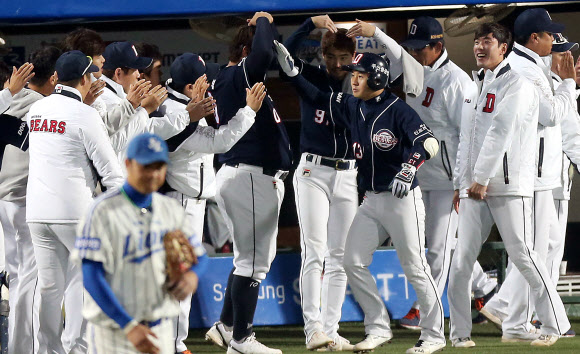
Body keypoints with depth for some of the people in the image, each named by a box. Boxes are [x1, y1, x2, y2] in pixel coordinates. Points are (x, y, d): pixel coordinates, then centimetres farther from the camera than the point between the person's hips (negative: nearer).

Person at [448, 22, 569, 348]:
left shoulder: (516, 85, -5)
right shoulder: (476, 86, 20)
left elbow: (501, 132, -13)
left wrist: (482, 179, -17)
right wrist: (461, 183, 15)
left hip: (509, 185, -7)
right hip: (474, 187, 7)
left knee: (521, 254, -10)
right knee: (462, 259, -1)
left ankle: (555, 325, -2)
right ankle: (460, 332, 5)